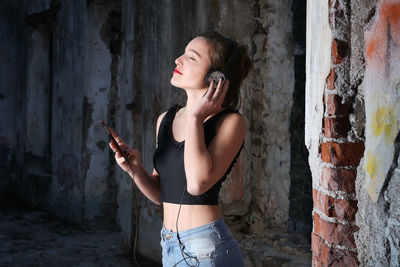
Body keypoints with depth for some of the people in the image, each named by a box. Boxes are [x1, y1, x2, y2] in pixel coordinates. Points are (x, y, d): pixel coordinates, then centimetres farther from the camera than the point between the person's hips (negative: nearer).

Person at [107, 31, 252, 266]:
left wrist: (195, 118, -17)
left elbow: (198, 183, -24)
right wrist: (136, 170, -6)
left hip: (206, 247, -6)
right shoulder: (165, 120, 7)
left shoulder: (231, 122, -10)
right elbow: (160, 194, 12)